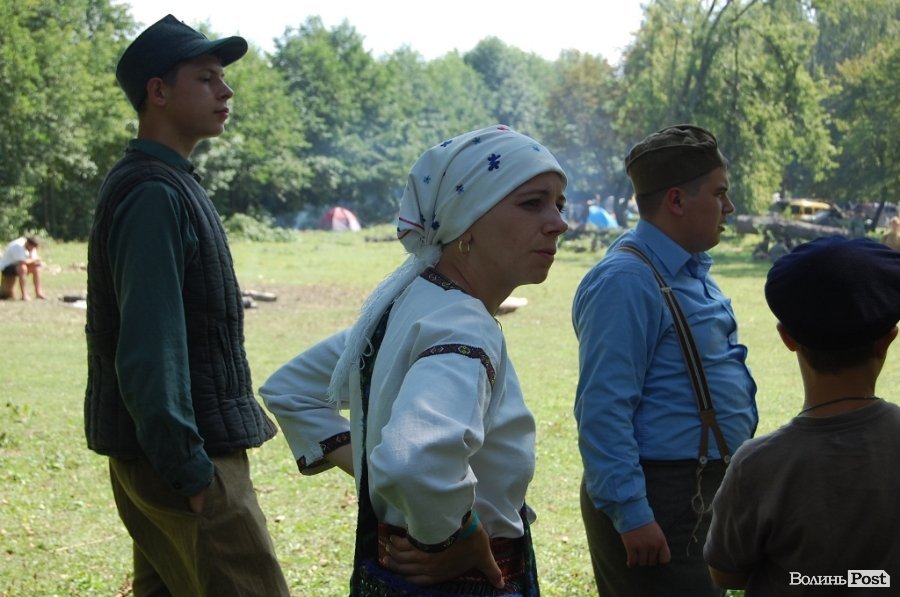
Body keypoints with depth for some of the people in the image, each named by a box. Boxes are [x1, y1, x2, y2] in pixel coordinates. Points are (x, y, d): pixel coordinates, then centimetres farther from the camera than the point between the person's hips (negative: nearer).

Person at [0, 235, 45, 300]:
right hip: (7, 267, -9)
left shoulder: (31, 247, -2)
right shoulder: (18, 246, -28)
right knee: (22, 268, -35)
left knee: (36, 267, -5)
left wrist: (38, 262, -22)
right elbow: (22, 262, -38)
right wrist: (34, 259, -22)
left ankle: (38, 292, 4)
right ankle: (24, 295, -28)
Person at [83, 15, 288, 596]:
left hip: (155, 454, 10)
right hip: (184, 457, -10)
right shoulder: (154, 193, -16)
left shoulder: (171, 184, 16)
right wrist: (189, 469, -23)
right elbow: (149, 346, -23)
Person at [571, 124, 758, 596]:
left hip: (703, 494, 10)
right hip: (659, 500, -10)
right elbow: (603, 410, -24)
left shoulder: (692, 270, 11)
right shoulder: (627, 282, -20)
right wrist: (631, 515, -26)